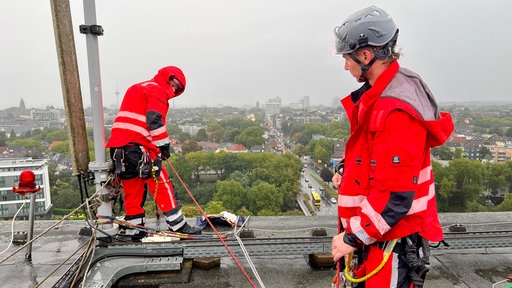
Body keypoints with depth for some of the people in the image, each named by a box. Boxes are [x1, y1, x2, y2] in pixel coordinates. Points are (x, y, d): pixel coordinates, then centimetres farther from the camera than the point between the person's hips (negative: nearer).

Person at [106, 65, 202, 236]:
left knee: (132, 188, 13)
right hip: (137, 145, -9)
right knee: (161, 183, -5)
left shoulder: (137, 88, 31)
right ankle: (177, 225, -1)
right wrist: (164, 144, -10)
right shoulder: (158, 90, 1)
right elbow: (154, 119, -15)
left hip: (118, 146, 9)